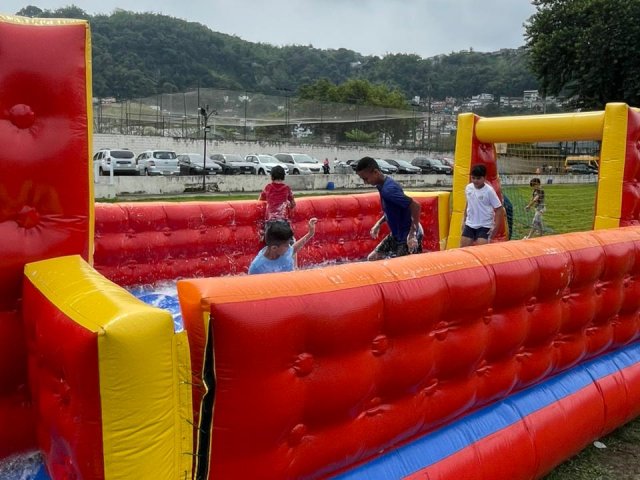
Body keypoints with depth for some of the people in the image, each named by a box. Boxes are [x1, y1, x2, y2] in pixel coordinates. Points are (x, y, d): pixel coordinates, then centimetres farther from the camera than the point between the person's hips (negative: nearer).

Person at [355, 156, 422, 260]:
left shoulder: (388, 189, -27)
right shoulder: (383, 185, 2)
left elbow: (416, 206, -30)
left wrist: (413, 234, -28)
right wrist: (379, 223, 13)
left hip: (407, 237, -10)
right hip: (396, 235, 10)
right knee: (372, 258, 12)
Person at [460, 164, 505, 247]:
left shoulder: (489, 191, -15)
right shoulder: (468, 188, 0)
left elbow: (499, 210, -10)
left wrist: (495, 227, -13)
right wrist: (464, 220, 16)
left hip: (485, 226, -5)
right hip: (470, 224, 5)